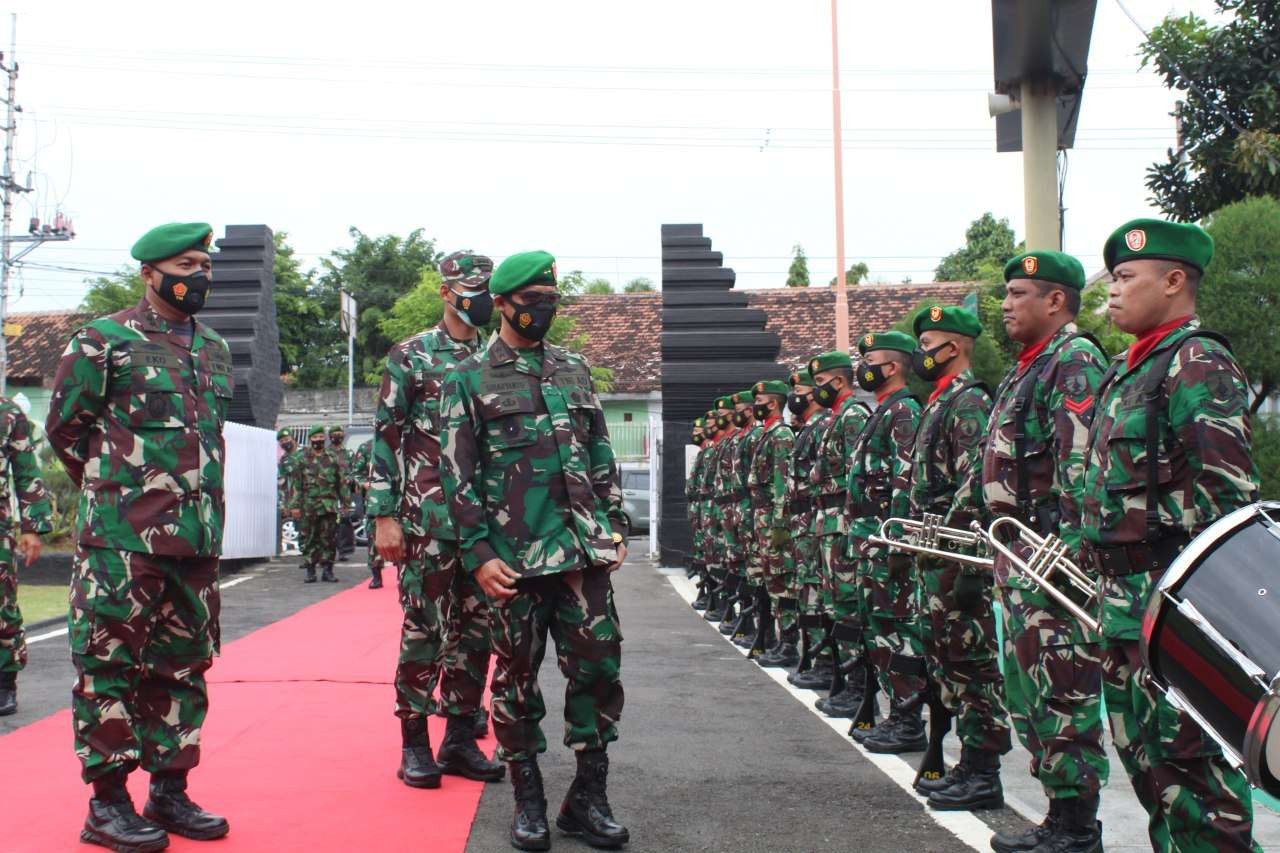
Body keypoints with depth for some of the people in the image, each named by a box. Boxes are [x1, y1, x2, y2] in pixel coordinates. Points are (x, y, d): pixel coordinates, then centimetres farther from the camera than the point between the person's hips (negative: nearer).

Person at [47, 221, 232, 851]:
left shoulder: (214, 350, 15)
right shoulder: (103, 341, -5)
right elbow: (64, 428, 0)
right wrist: (116, 489, 5)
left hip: (197, 538, 7)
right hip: (122, 539, -6)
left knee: (184, 666, 11)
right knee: (109, 665, 0)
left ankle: (170, 792, 22)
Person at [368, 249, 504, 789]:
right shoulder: (410, 356, -1)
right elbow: (386, 438, -4)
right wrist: (384, 516, -10)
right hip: (427, 521, -5)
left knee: (476, 631, 8)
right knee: (423, 631, 0)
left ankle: (461, 738, 20)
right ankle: (414, 743, 12)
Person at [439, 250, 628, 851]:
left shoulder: (574, 370, 14)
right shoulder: (469, 379, 1)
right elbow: (457, 474, -3)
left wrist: (615, 527, 10)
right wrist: (479, 552, -10)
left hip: (583, 550, 4)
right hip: (513, 556, -3)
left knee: (599, 666, 1)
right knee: (516, 676, 6)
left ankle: (588, 798, 15)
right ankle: (527, 799, 20)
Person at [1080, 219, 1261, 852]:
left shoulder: (1198, 362, -11)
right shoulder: (1128, 370, 17)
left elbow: (1229, 492, -18)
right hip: (1125, 598, 10)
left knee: (1186, 756, -3)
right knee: (1141, 751, 16)